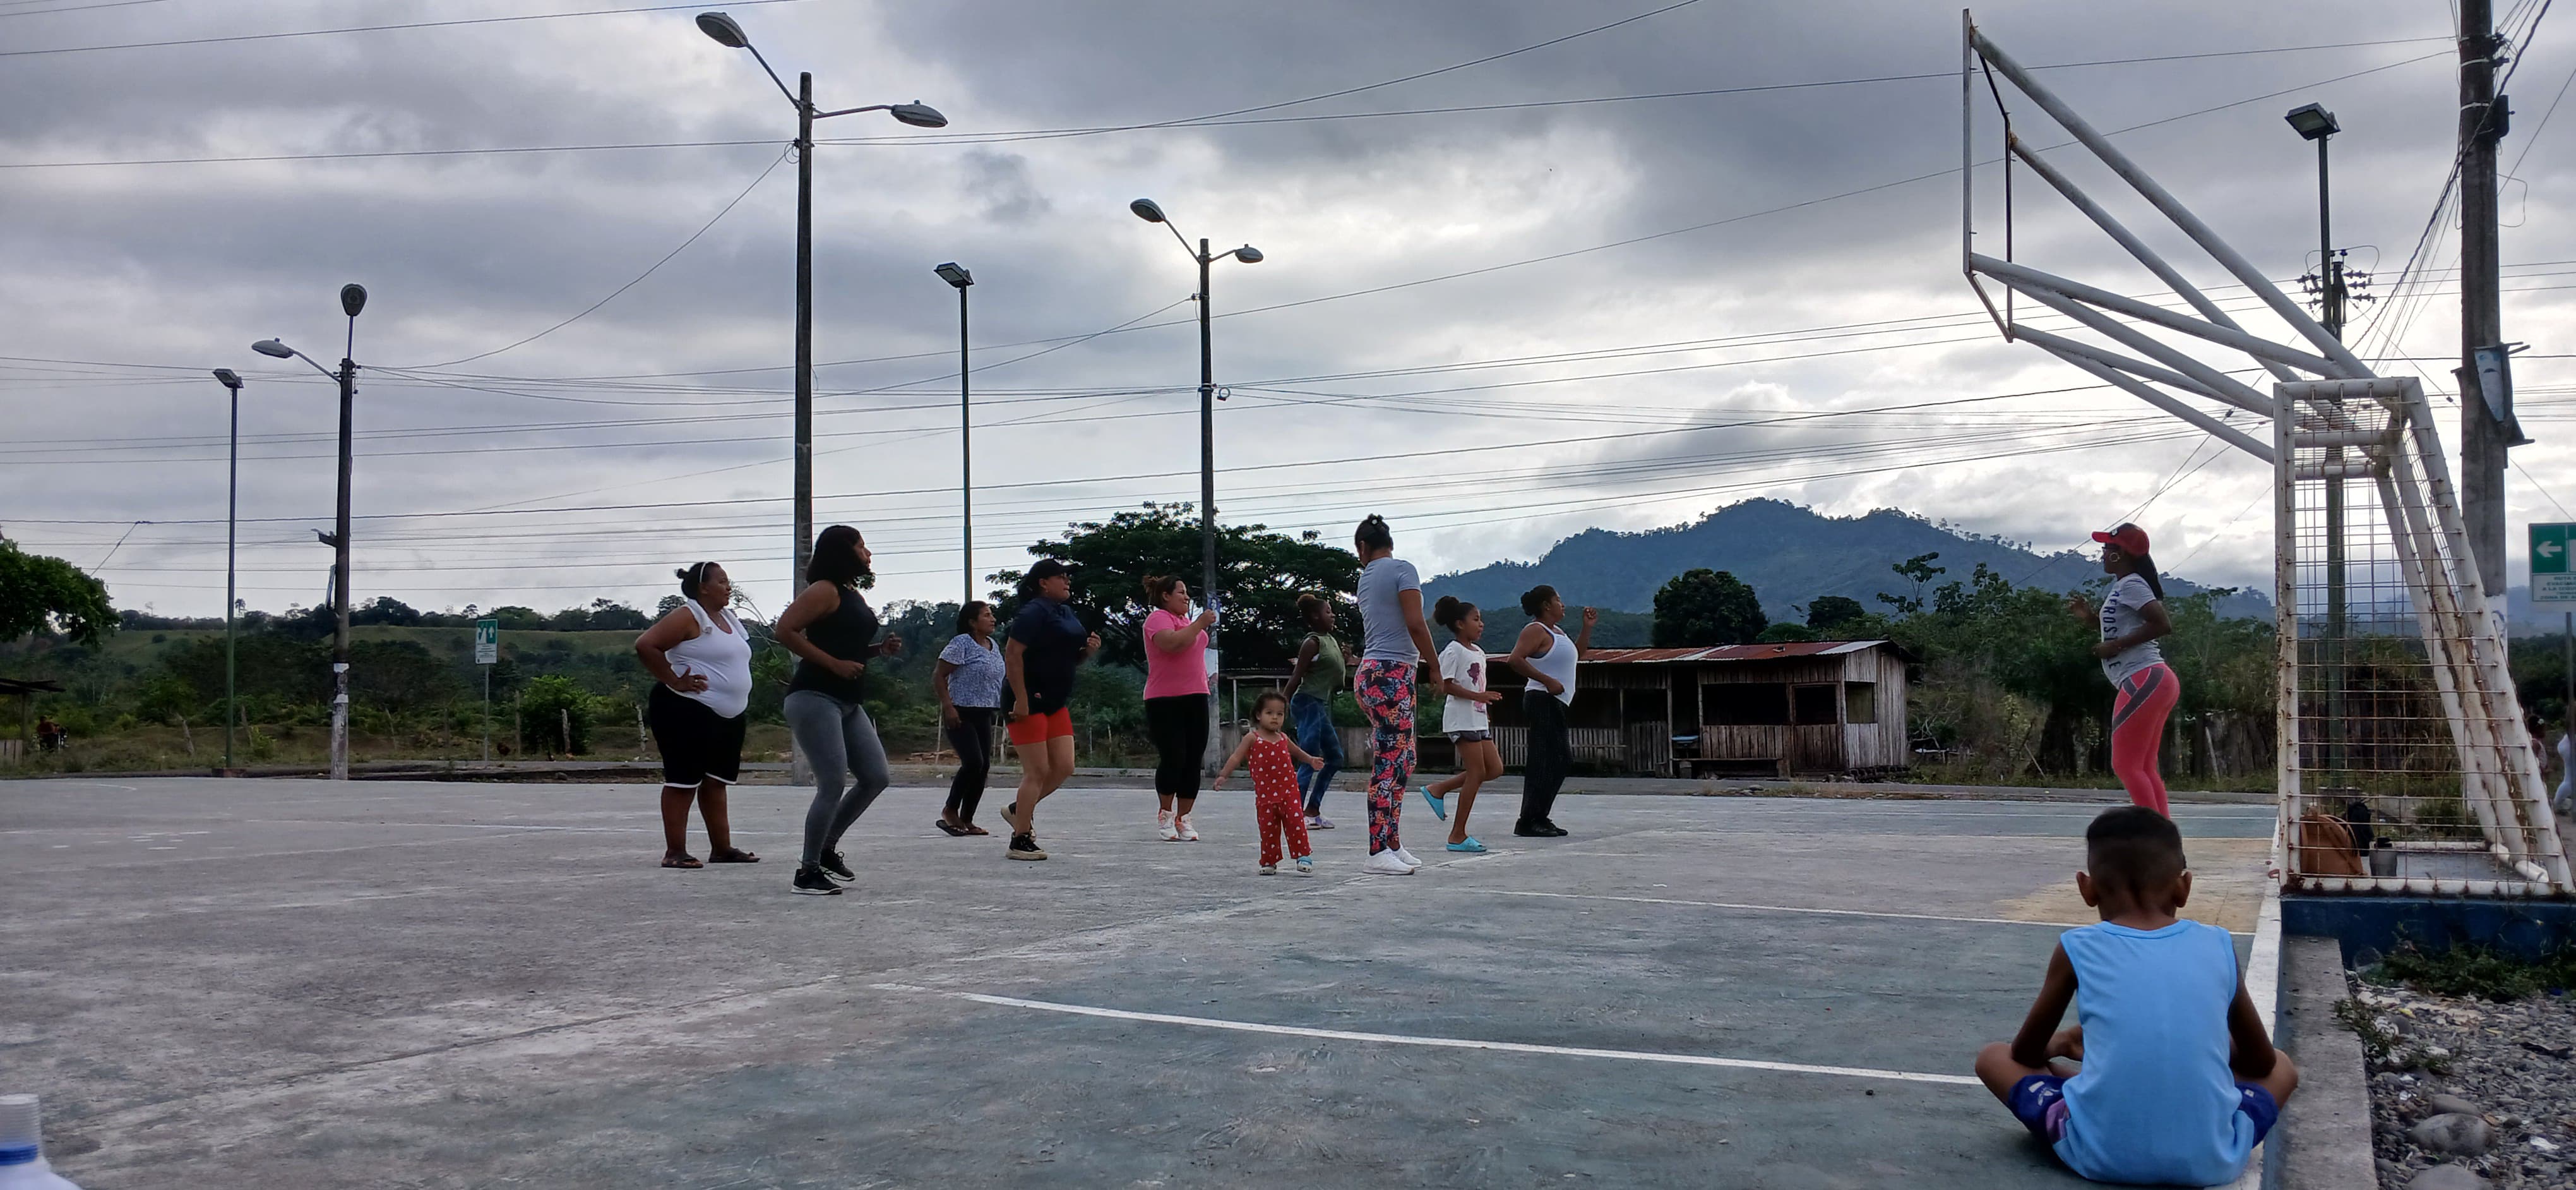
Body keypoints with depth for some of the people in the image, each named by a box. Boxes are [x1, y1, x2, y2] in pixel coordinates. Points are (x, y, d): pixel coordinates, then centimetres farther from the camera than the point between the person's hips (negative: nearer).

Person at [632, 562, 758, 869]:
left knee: (716, 782, 11)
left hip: (728, 717, 9)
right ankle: (675, 852, -2)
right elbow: (645, 645, -20)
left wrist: (739, 703, 17)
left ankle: (722, 848, 15)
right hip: (687, 713, -9)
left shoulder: (728, 618, 16)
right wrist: (675, 682, -18)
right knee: (683, 781, -5)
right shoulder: (688, 617, -11)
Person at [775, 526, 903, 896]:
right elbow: (785, 630, -19)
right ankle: (808, 872, 0)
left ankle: (827, 846, 21)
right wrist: (834, 664, -19)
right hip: (815, 697, -9)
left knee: (876, 778, 6)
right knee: (833, 786, -11)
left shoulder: (853, 595, 19)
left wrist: (880, 650, 9)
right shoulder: (825, 590, -9)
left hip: (848, 703, 9)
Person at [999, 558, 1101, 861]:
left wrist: (1087, 650, 3)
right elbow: (1013, 654, -20)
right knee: (1038, 771, -7)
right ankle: (1020, 841, 1)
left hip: (1057, 702, 9)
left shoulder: (1068, 615, 16)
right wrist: (1021, 699, -24)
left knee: (1064, 767, 5)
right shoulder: (1034, 612, -12)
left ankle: (1018, 810, 25)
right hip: (1030, 702, -9)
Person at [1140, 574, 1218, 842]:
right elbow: (1172, 643, -26)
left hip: (1195, 699, 8)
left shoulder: (1186, 619, 20)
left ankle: (1182, 818, 9)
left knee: (1193, 762, 3)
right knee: (1173, 759, -11)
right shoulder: (1159, 618, -6)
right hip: (1166, 701, -8)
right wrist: (1200, 624, -19)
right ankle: (1165, 813, 8)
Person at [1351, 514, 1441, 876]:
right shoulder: (1402, 569, -6)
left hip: (1371, 672, 8)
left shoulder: (1367, 578, 17)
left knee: (1401, 761, 14)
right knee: (1391, 764, -8)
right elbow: (1415, 624, -15)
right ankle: (1378, 853, -8)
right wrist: (1435, 668, -6)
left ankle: (1391, 843, 18)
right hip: (1392, 674, -8)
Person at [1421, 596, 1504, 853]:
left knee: (1495, 769, 5)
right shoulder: (1454, 651, -10)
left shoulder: (1479, 652, 16)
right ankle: (1458, 836, -2)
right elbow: (1446, 686, -18)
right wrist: (1478, 696, -24)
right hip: (1462, 719, -9)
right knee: (1476, 773, -9)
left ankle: (1439, 789, 14)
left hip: (1478, 719, 9)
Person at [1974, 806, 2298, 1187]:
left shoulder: (2076, 949, 1)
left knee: (1993, 1057, 20)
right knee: (2281, 1067, 29)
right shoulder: (2218, 947, 5)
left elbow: (2025, 1052, 15)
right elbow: (2260, 1061, 20)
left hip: (2101, 1156, -2)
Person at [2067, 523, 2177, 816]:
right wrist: (2090, 617, 23)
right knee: (2145, 768, 11)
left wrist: (2116, 645, -16)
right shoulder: (2122, 587, 21)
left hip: (2143, 680, -11)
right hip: (2155, 681, 11)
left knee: (2126, 765, -9)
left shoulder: (2131, 584, -8)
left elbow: (2163, 624, -19)